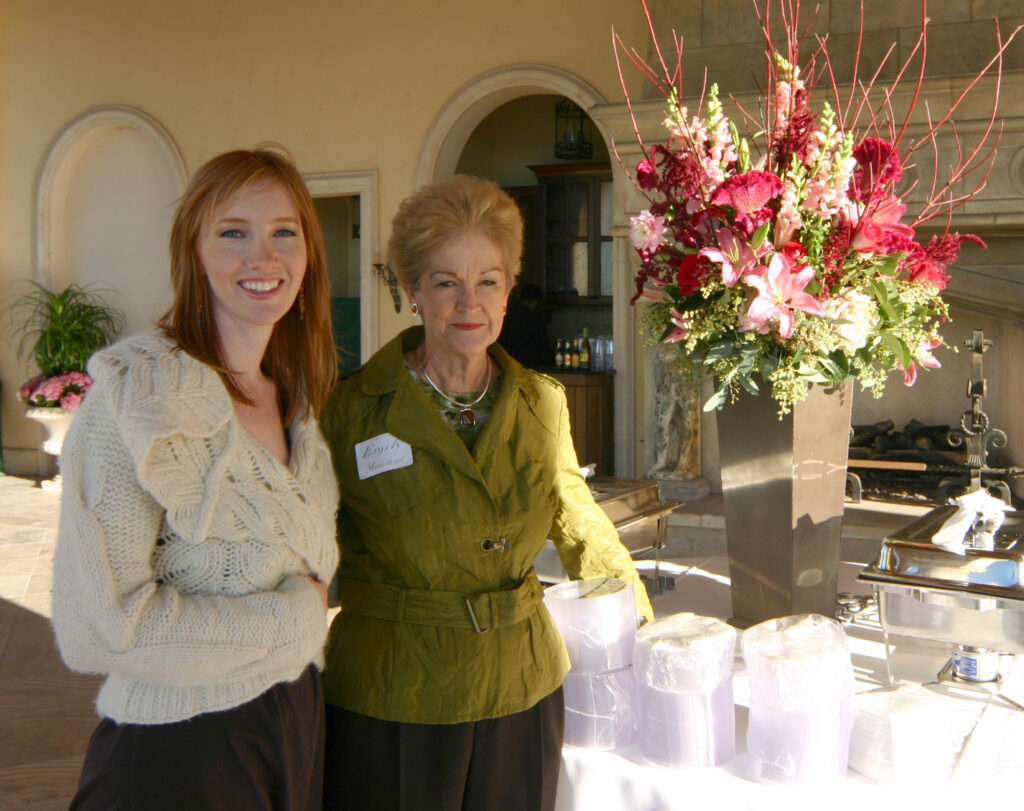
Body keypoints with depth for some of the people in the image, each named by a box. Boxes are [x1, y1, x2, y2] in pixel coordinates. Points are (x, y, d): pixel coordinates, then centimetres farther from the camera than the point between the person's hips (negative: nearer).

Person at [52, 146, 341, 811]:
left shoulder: (296, 396, 4)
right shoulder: (138, 400, -18)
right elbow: (99, 628, -23)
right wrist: (291, 618, -15)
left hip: (299, 723, 7)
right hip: (181, 750, -6)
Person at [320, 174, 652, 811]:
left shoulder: (544, 403, 1)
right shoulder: (353, 410, -10)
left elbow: (577, 519, 16)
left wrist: (644, 630, 20)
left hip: (524, 692, 4)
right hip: (391, 702, -3)